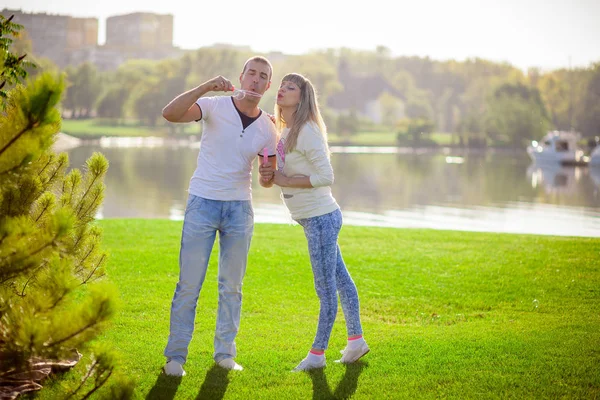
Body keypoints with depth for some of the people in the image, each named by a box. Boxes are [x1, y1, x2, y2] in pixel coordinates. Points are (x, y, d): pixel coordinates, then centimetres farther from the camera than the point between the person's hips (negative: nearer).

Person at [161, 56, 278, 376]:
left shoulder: (268, 129, 4)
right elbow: (170, 114, -25)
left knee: (232, 286, 10)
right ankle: (175, 355, 6)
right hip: (203, 203, -3)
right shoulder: (215, 106, -7)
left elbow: (266, 181, 10)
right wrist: (206, 87, -34)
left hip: (240, 208, 4)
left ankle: (225, 353, 21)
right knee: (189, 283, -2)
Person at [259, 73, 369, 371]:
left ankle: (317, 354, 8)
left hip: (320, 217, -10)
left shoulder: (307, 131, -17)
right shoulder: (285, 133, 12)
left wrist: (283, 180, -16)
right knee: (339, 279, 17)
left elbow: (326, 176, -21)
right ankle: (356, 340, 27)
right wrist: (270, 175, -1)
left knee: (326, 288, 0)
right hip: (314, 219, 10)